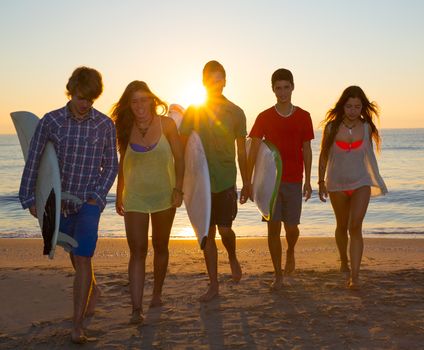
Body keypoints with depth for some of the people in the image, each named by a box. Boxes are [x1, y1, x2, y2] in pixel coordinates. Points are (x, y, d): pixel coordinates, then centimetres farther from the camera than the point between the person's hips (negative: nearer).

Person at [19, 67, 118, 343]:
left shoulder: (105, 124, -4)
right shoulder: (51, 121, -4)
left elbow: (111, 165, 4)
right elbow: (34, 160, 0)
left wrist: (98, 195, -7)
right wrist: (29, 198, -1)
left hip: (90, 200, -2)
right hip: (59, 201, 2)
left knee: (82, 259, -13)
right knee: (76, 256, 19)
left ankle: (78, 326, -8)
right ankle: (93, 290, 48)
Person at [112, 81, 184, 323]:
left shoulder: (166, 125, -6)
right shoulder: (126, 129, 1)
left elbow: (179, 158, -3)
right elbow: (123, 164, 10)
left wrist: (178, 188, -11)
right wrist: (119, 195, 12)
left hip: (164, 195, 0)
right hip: (135, 198, 1)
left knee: (160, 247, 14)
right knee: (137, 252, -6)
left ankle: (157, 293, 33)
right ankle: (137, 308, -8)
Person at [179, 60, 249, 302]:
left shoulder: (235, 113, 2)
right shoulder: (193, 112, 1)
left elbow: (242, 151, 7)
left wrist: (246, 183, 9)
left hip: (225, 181, -1)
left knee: (224, 229, -6)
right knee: (207, 234, 6)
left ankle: (233, 258, 29)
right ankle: (214, 285, 16)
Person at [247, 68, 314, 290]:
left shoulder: (303, 117, 3)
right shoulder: (264, 118, 2)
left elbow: (307, 150, 7)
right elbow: (253, 151, 0)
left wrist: (308, 181, 4)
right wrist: (248, 182, -5)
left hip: (293, 180, 0)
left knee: (291, 227, 1)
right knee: (273, 227, 0)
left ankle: (290, 253, 36)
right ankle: (278, 276, 10)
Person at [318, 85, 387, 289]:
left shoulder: (366, 127, -5)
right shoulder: (332, 127, -9)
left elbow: (369, 154, 9)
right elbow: (324, 156, 1)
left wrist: (375, 180, 15)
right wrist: (321, 182, 1)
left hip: (361, 183, 0)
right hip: (337, 184, 1)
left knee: (355, 227, -14)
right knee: (342, 227, 16)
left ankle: (354, 275, -15)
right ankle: (344, 263, 40)